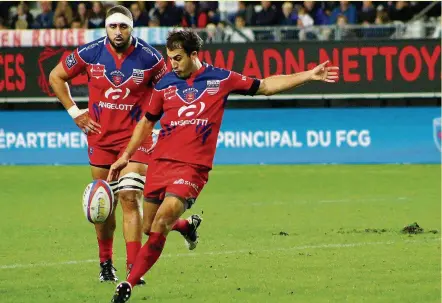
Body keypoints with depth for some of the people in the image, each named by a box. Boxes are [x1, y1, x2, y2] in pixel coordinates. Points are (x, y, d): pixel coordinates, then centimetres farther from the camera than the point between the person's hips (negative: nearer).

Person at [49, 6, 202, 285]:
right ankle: (106, 264, 26)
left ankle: (134, 269, -14)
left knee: (130, 199, -14)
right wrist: (74, 112, 3)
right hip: (100, 136, 2)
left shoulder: (149, 58, -9)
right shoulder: (90, 53, -6)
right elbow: (56, 77, 9)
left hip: (136, 137, -2)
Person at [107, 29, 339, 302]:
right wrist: (126, 156, 15)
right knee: (149, 227, 8)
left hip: (192, 167, -4)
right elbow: (147, 122, 20)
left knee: (160, 226, -18)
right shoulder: (165, 84, 8)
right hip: (160, 162, 4)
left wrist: (309, 75, 8)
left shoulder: (221, 79, 3)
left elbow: (265, 86, 12)